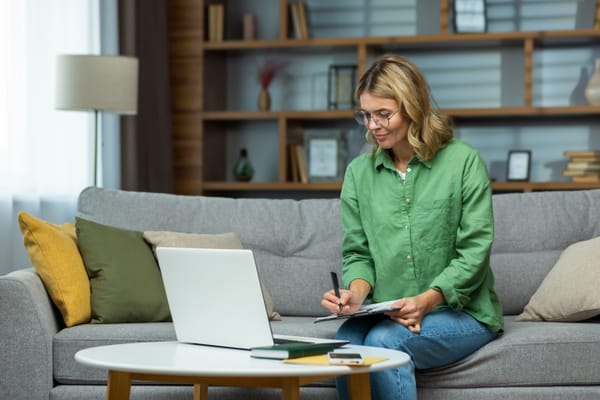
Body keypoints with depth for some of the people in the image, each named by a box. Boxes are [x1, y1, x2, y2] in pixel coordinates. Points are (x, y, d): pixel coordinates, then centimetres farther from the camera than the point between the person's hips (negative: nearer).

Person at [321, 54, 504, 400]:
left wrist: (426, 300, -21)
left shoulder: (463, 161, -4)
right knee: (347, 343, -30)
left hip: (461, 311, -3)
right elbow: (357, 252, 10)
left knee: (384, 341, -31)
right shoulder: (359, 171, 9)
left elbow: (474, 252, -8)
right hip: (386, 314, 3)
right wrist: (356, 292, -13)